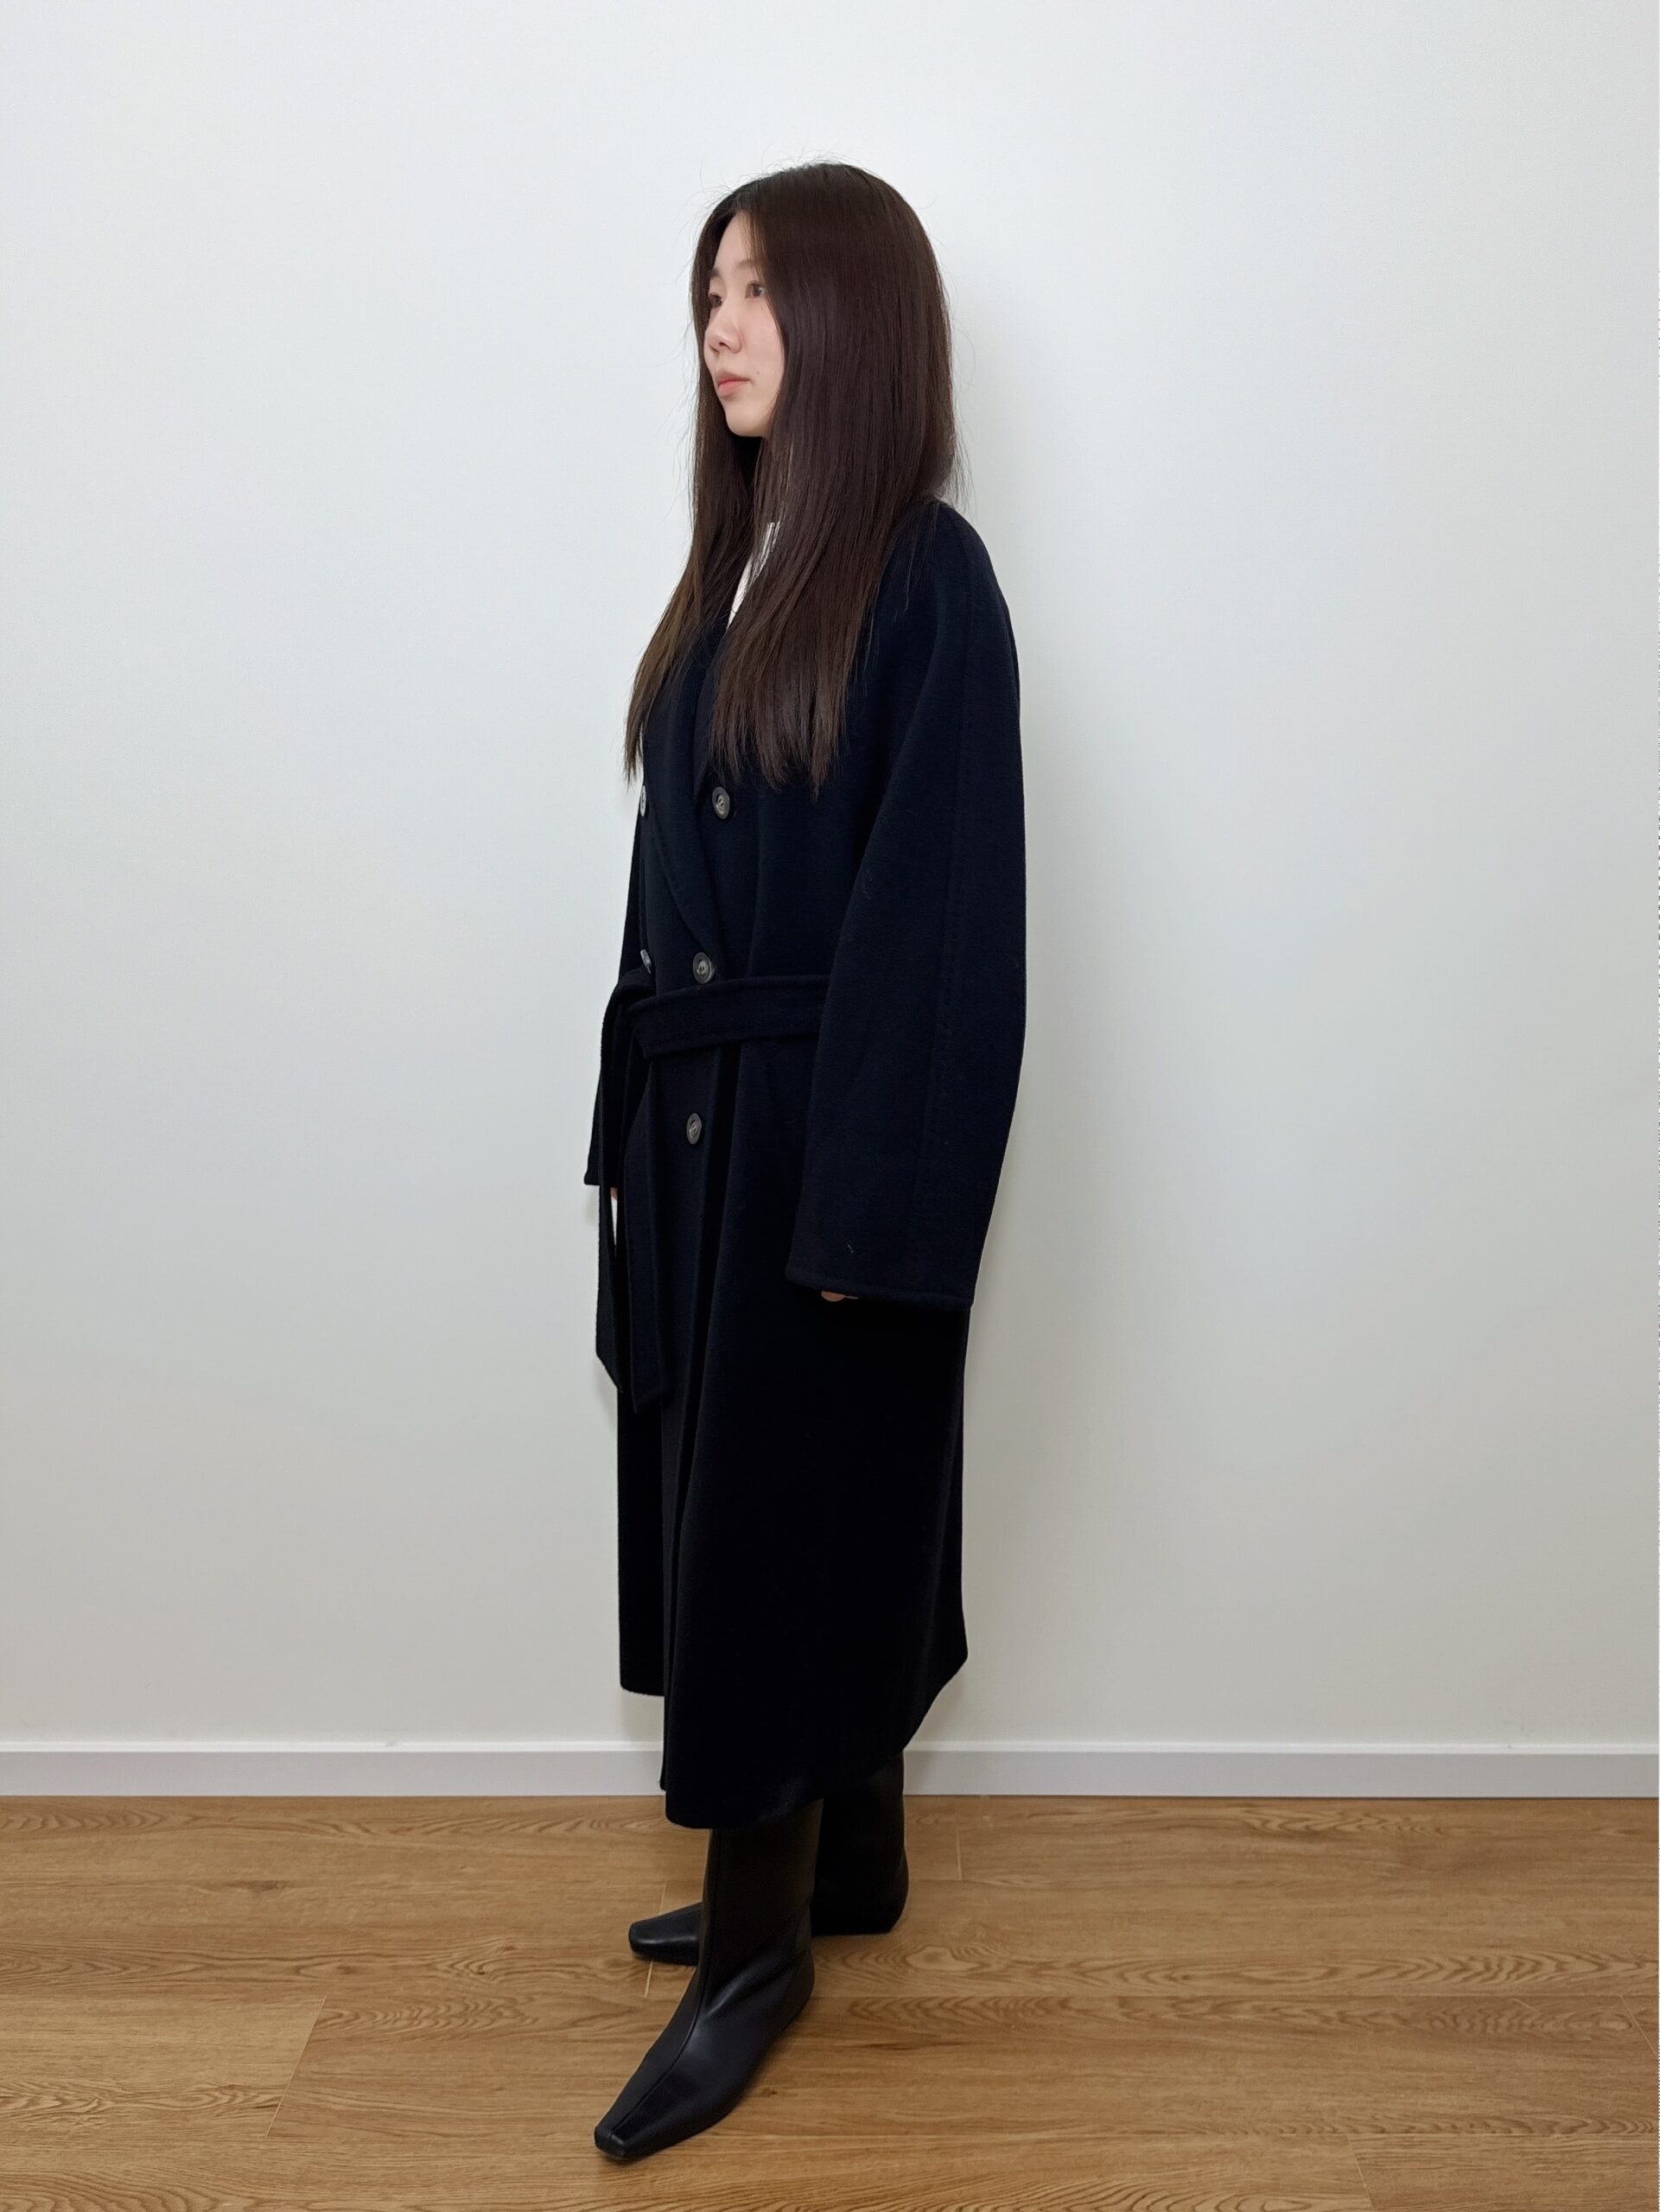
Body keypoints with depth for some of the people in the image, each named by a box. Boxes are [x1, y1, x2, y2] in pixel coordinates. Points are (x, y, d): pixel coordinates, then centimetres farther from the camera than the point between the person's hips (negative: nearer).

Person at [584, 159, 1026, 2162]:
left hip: (828, 1130, -8)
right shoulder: (743, 564, 12)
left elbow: (943, 913, -16)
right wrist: (640, 1122, 12)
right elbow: (681, 878, 12)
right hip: (706, 1119, 8)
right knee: (732, 1496, 15)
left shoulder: (924, 581, -11)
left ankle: (758, 1941, 19)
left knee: (779, 1522, 1)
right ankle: (850, 1859, 34)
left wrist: (869, 1208, -18)